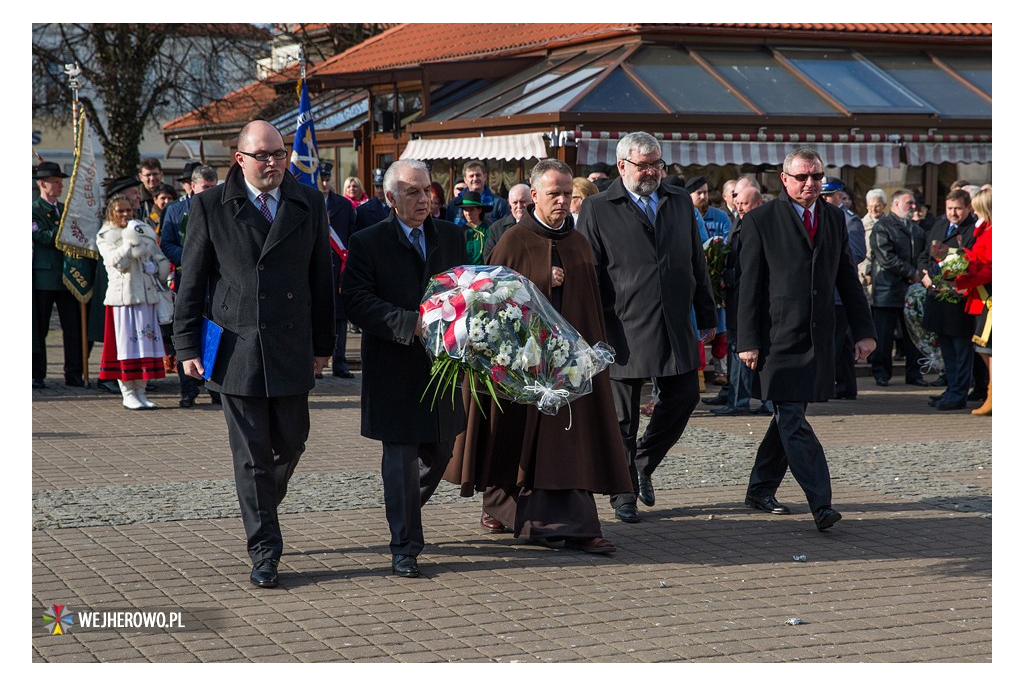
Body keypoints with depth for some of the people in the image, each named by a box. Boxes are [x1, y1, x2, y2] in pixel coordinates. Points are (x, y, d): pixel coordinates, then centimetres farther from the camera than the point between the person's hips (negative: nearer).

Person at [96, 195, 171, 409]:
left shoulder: (144, 230, 16)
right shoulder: (105, 237, 4)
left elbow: (160, 259, 19)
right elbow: (117, 262, -10)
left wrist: (161, 282, 6)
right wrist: (131, 243, -14)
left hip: (147, 294, 4)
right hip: (123, 294, -4)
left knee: (146, 341, 3)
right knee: (126, 342, -4)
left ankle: (140, 391, 8)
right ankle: (128, 393, 1)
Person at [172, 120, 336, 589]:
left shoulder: (309, 204, 6)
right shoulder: (210, 206, 0)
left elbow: (321, 278, 10)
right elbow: (191, 281, 2)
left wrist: (322, 344, 8)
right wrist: (188, 345, -3)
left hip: (292, 350, 3)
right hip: (236, 350, -2)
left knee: (291, 442, 10)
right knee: (251, 454, 0)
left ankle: (263, 506, 39)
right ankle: (264, 550, 7)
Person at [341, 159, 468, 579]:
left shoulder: (451, 237, 10)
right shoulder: (368, 242, -4)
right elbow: (356, 301, -13)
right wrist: (411, 324, -23)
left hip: (442, 365, 5)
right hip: (394, 370, -5)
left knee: (439, 453, 13)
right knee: (401, 457, -3)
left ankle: (405, 512, 40)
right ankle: (405, 548, 5)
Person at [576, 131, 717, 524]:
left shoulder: (680, 203, 12)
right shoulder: (597, 210, -2)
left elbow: (697, 263, 16)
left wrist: (707, 316, 13)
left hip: (675, 327, 4)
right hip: (624, 330, -4)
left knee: (684, 397, 5)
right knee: (622, 417, 2)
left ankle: (643, 464, 27)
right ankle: (624, 494, 14)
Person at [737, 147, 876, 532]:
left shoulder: (835, 219, 12)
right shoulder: (761, 220, -3)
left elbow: (848, 279, 16)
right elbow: (749, 285, -4)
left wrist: (863, 330, 11)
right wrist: (748, 341, -9)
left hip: (819, 338, 5)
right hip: (779, 338, -5)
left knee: (789, 417, 11)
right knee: (793, 421, -10)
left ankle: (760, 489, 26)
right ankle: (821, 505, -13)